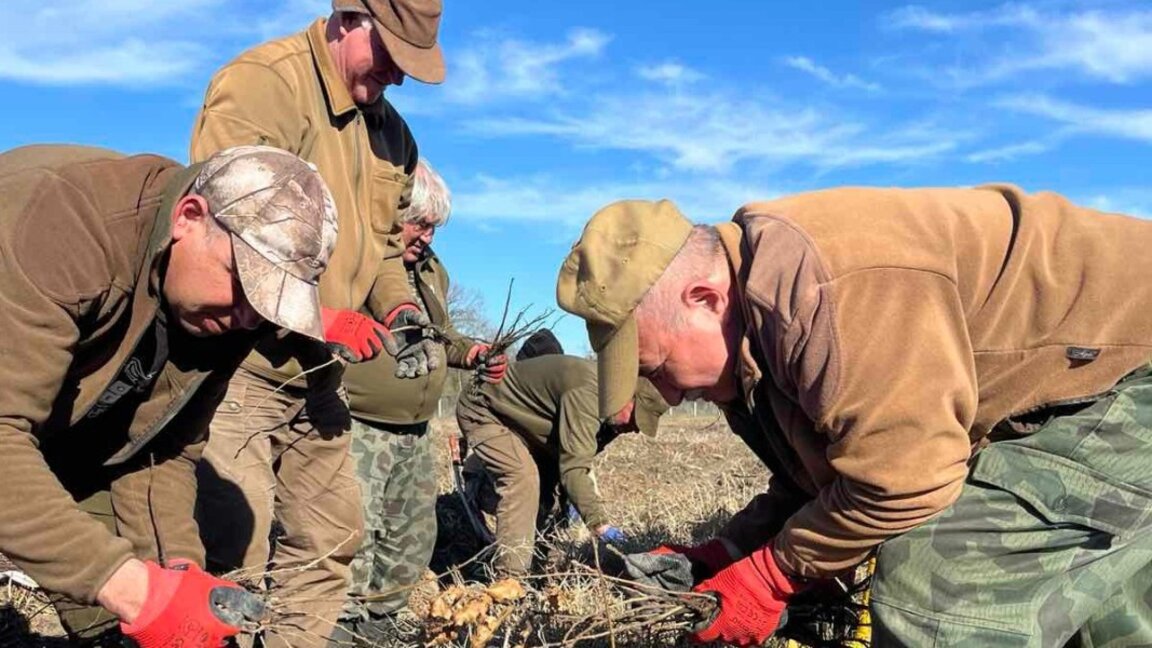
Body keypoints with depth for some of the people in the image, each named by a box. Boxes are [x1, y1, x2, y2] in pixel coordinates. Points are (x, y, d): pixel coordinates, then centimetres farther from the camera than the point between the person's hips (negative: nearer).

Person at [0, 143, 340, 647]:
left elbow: (163, 452, -10)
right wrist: (134, 587, -43)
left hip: (63, 440, 5)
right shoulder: (57, 220, -35)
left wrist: (176, 572, -23)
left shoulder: (226, 308, -16)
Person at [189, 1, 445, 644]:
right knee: (233, 553, -4)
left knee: (331, 544, 15)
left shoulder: (390, 130, 11)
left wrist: (401, 308, -3)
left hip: (319, 377, 8)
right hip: (242, 366, -8)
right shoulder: (261, 84, -14)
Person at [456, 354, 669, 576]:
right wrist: (600, 522, -38)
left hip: (513, 415, 10)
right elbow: (574, 466, -38)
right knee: (522, 477, -25)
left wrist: (570, 499, -1)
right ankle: (509, 577, -22)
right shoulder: (586, 393, -35)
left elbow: (575, 456, 7)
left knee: (543, 488, 9)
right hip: (481, 410, -10)